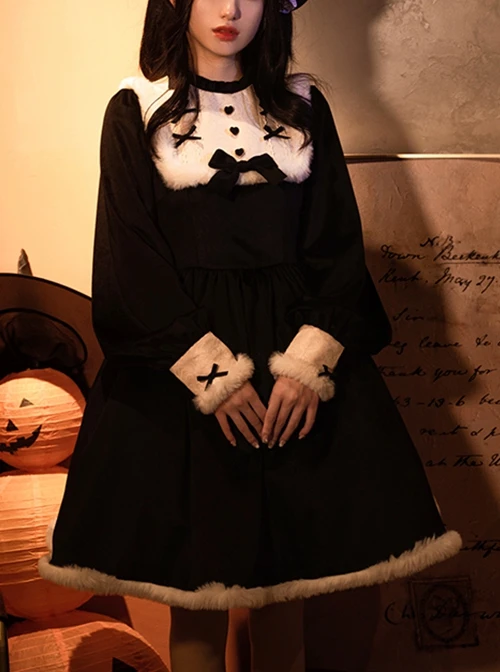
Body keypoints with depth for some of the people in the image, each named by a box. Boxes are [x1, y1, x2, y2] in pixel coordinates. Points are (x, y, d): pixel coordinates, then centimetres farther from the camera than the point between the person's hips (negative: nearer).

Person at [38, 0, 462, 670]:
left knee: (303, 558, 2)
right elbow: (131, 257, -4)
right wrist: (213, 375, -14)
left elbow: (338, 239, 4)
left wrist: (309, 363, -10)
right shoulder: (136, 111, 4)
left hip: (299, 344, 3)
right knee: (197, 578, 1)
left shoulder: (303, 105, 11)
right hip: (178, 358, -2)